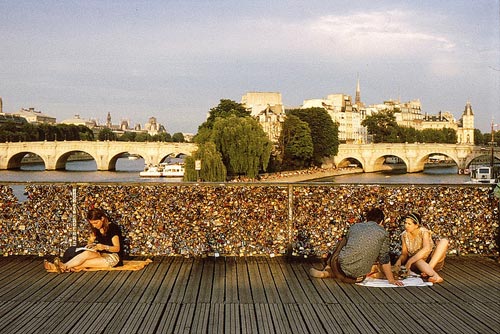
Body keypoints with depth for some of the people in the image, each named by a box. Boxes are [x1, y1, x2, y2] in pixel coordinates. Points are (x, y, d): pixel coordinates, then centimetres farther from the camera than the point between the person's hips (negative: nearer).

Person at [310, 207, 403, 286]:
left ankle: (328, 271, 29)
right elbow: (384, 259, 5)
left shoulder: (355, 226, 11)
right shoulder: (383, 233, 2)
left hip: (342, 267, 2)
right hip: (359, 274, -1)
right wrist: (391, 280, 17)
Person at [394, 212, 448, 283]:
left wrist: (410, 261, -39)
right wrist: (399, 260, -26)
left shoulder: (424, 232, -14)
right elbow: (404, 254, -2)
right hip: (416, 263, 1)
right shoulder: (404, 235, -1)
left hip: (433, 261, -1)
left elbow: (426, 249, -32)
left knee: (444, 241, -26)